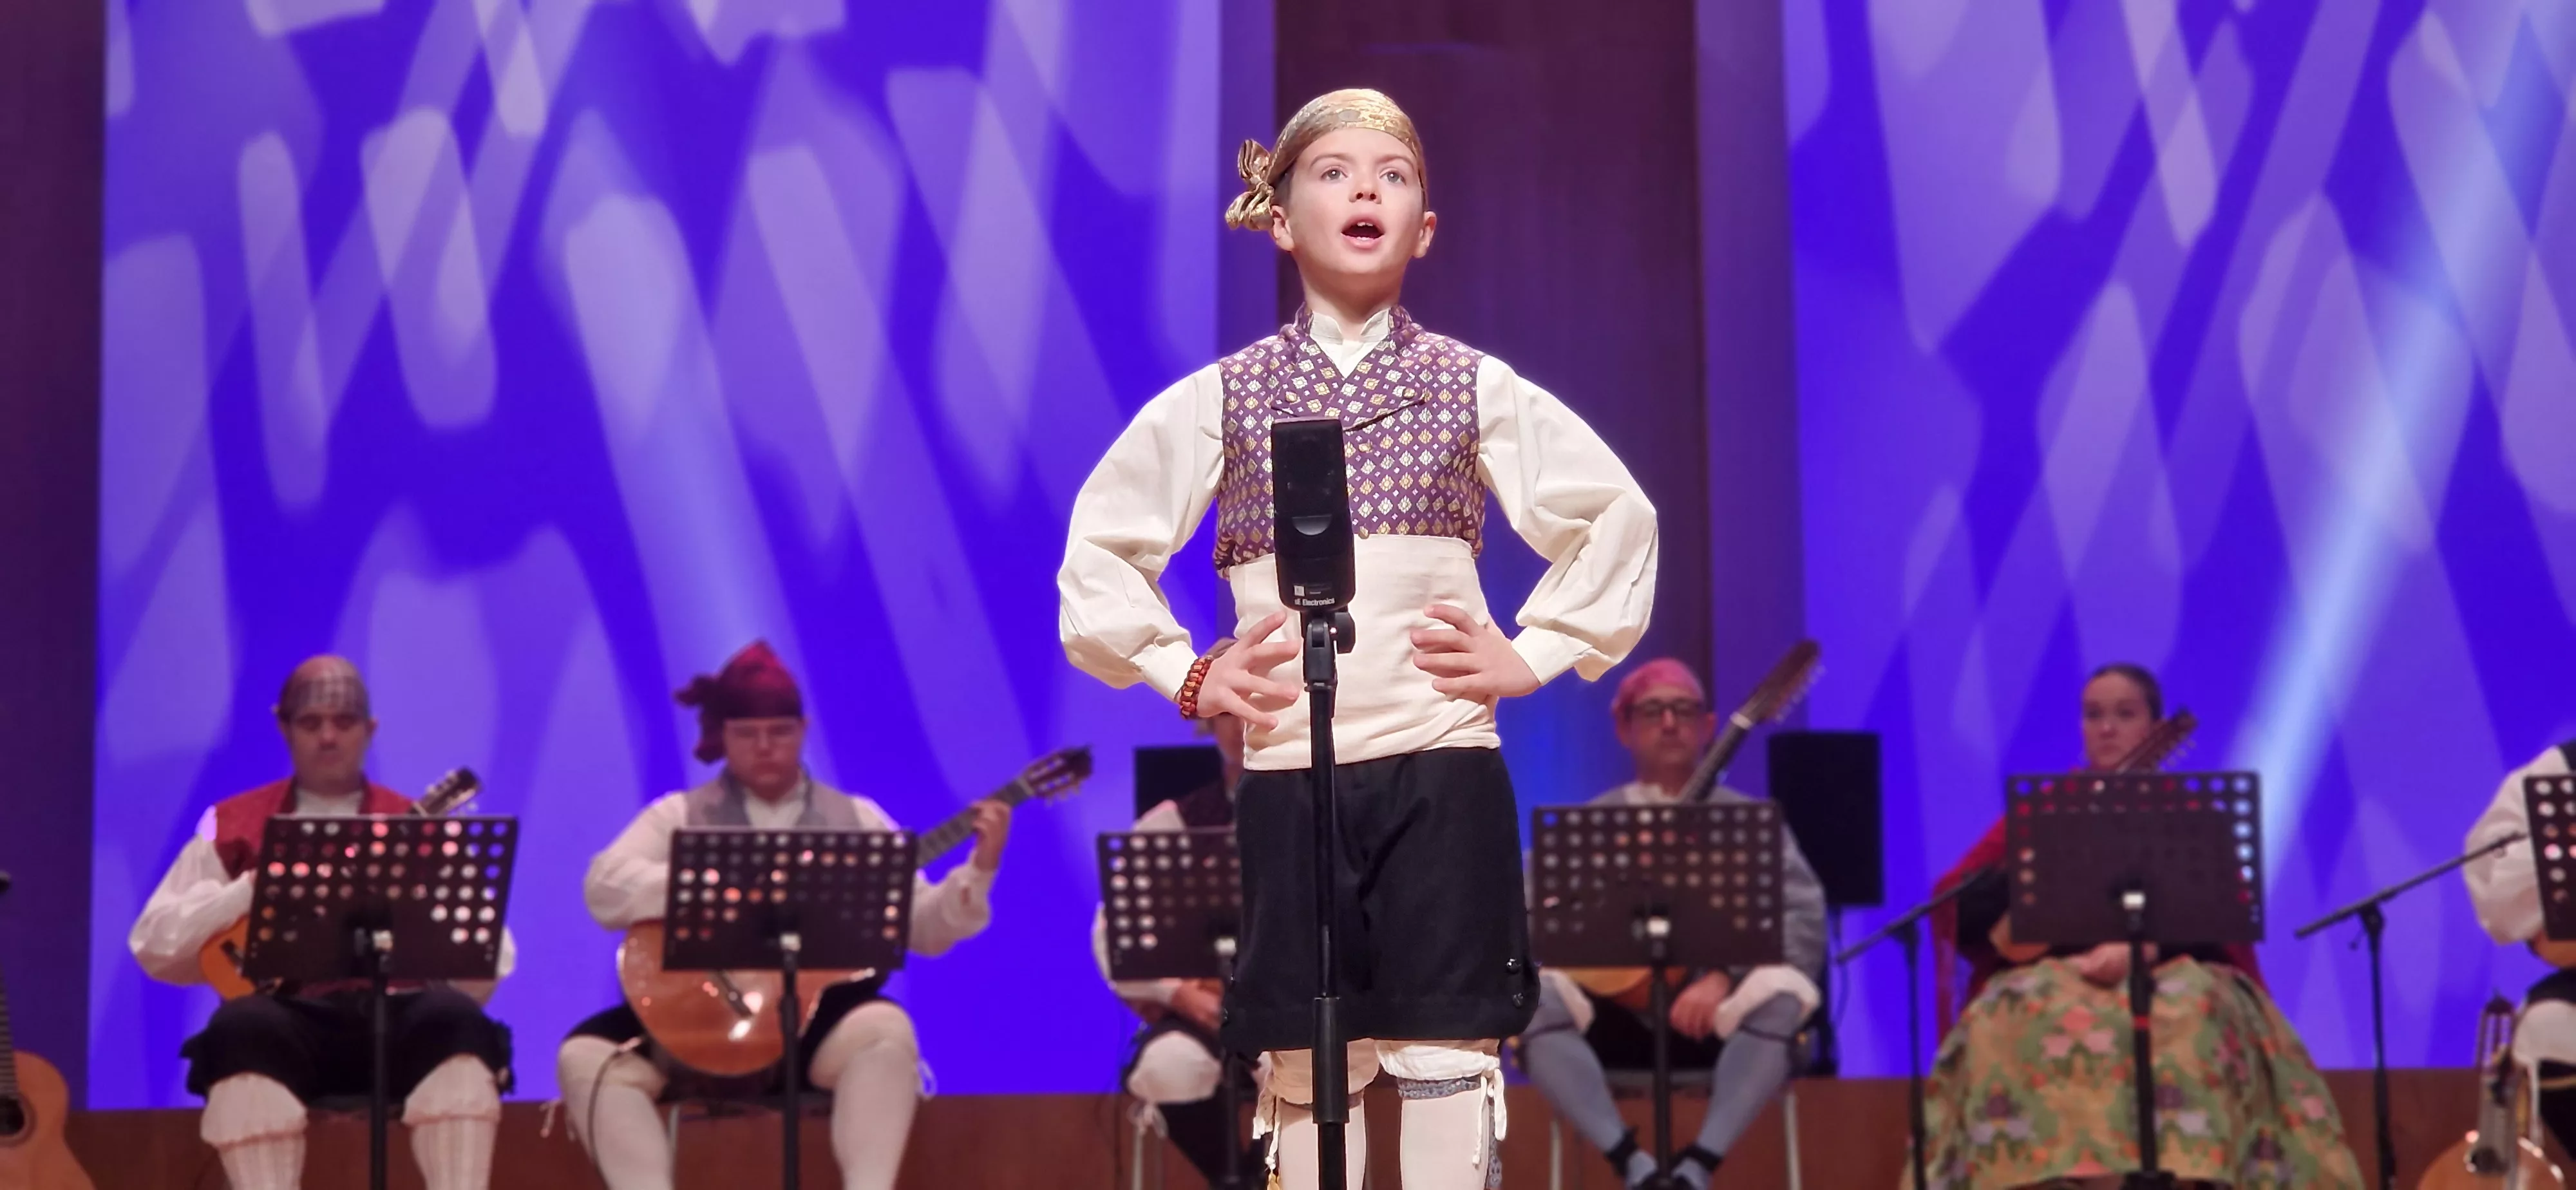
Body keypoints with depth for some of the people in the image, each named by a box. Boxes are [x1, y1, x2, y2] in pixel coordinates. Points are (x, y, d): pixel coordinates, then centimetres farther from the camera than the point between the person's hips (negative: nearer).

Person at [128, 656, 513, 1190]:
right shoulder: (234, 826, 16)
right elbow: (153, 944, 7)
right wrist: (254, 890, -6)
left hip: (393, 1015, 1)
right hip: (290, 1018, -1)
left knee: (455, 1018, -32)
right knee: (246, 1026, -34)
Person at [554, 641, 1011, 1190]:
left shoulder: (856, 819, 13)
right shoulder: (680, 816, 10)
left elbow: (923, 928, 10)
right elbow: (604, 888, -7)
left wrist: (978, 870, -8)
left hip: (820, 1015, 0)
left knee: (886, 1029, -33)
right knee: (588, 1056, -23)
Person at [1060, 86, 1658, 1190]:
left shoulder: (1477, 388, 7)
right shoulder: (1219, 400, 7)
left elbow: (1616, 516, 12)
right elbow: (1102, 548, 14)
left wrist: (1535, 654, 4)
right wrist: (1186, 674, 4)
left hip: (1443, 765, 0)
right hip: (1288, 769, 0)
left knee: (1446, 1048, -2)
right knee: (1307, 1061, 2)